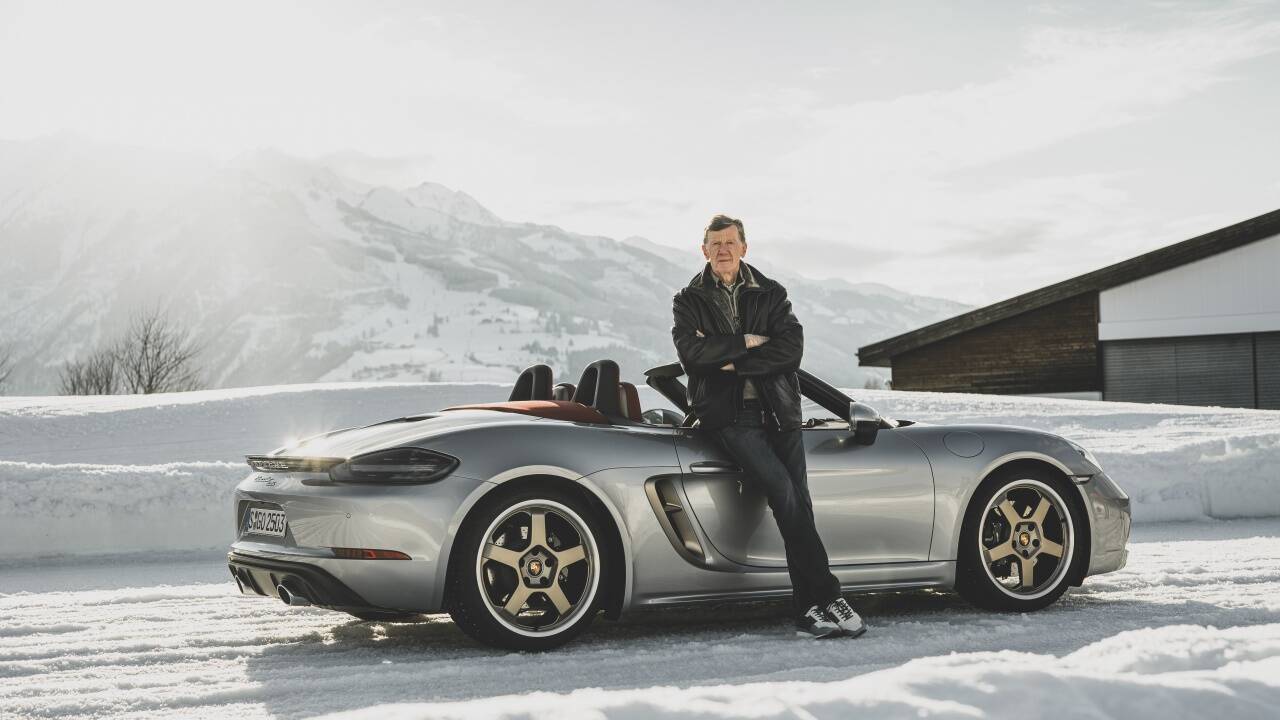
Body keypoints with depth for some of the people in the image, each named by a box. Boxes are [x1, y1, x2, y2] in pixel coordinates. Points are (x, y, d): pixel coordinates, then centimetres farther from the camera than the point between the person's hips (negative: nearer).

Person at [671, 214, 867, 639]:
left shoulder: (770, 295, 15)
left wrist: (735, 363, -8)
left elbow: (791, 348, -1)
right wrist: (746, 342, -6)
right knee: (785, 495, -19)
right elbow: (690, 351, -8)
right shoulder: (690, 301, 11)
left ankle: (808, 611, -2)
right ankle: (826, 597, -16)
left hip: (778, 410, 3)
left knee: (798, 502, -4)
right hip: (730, 415, -3)